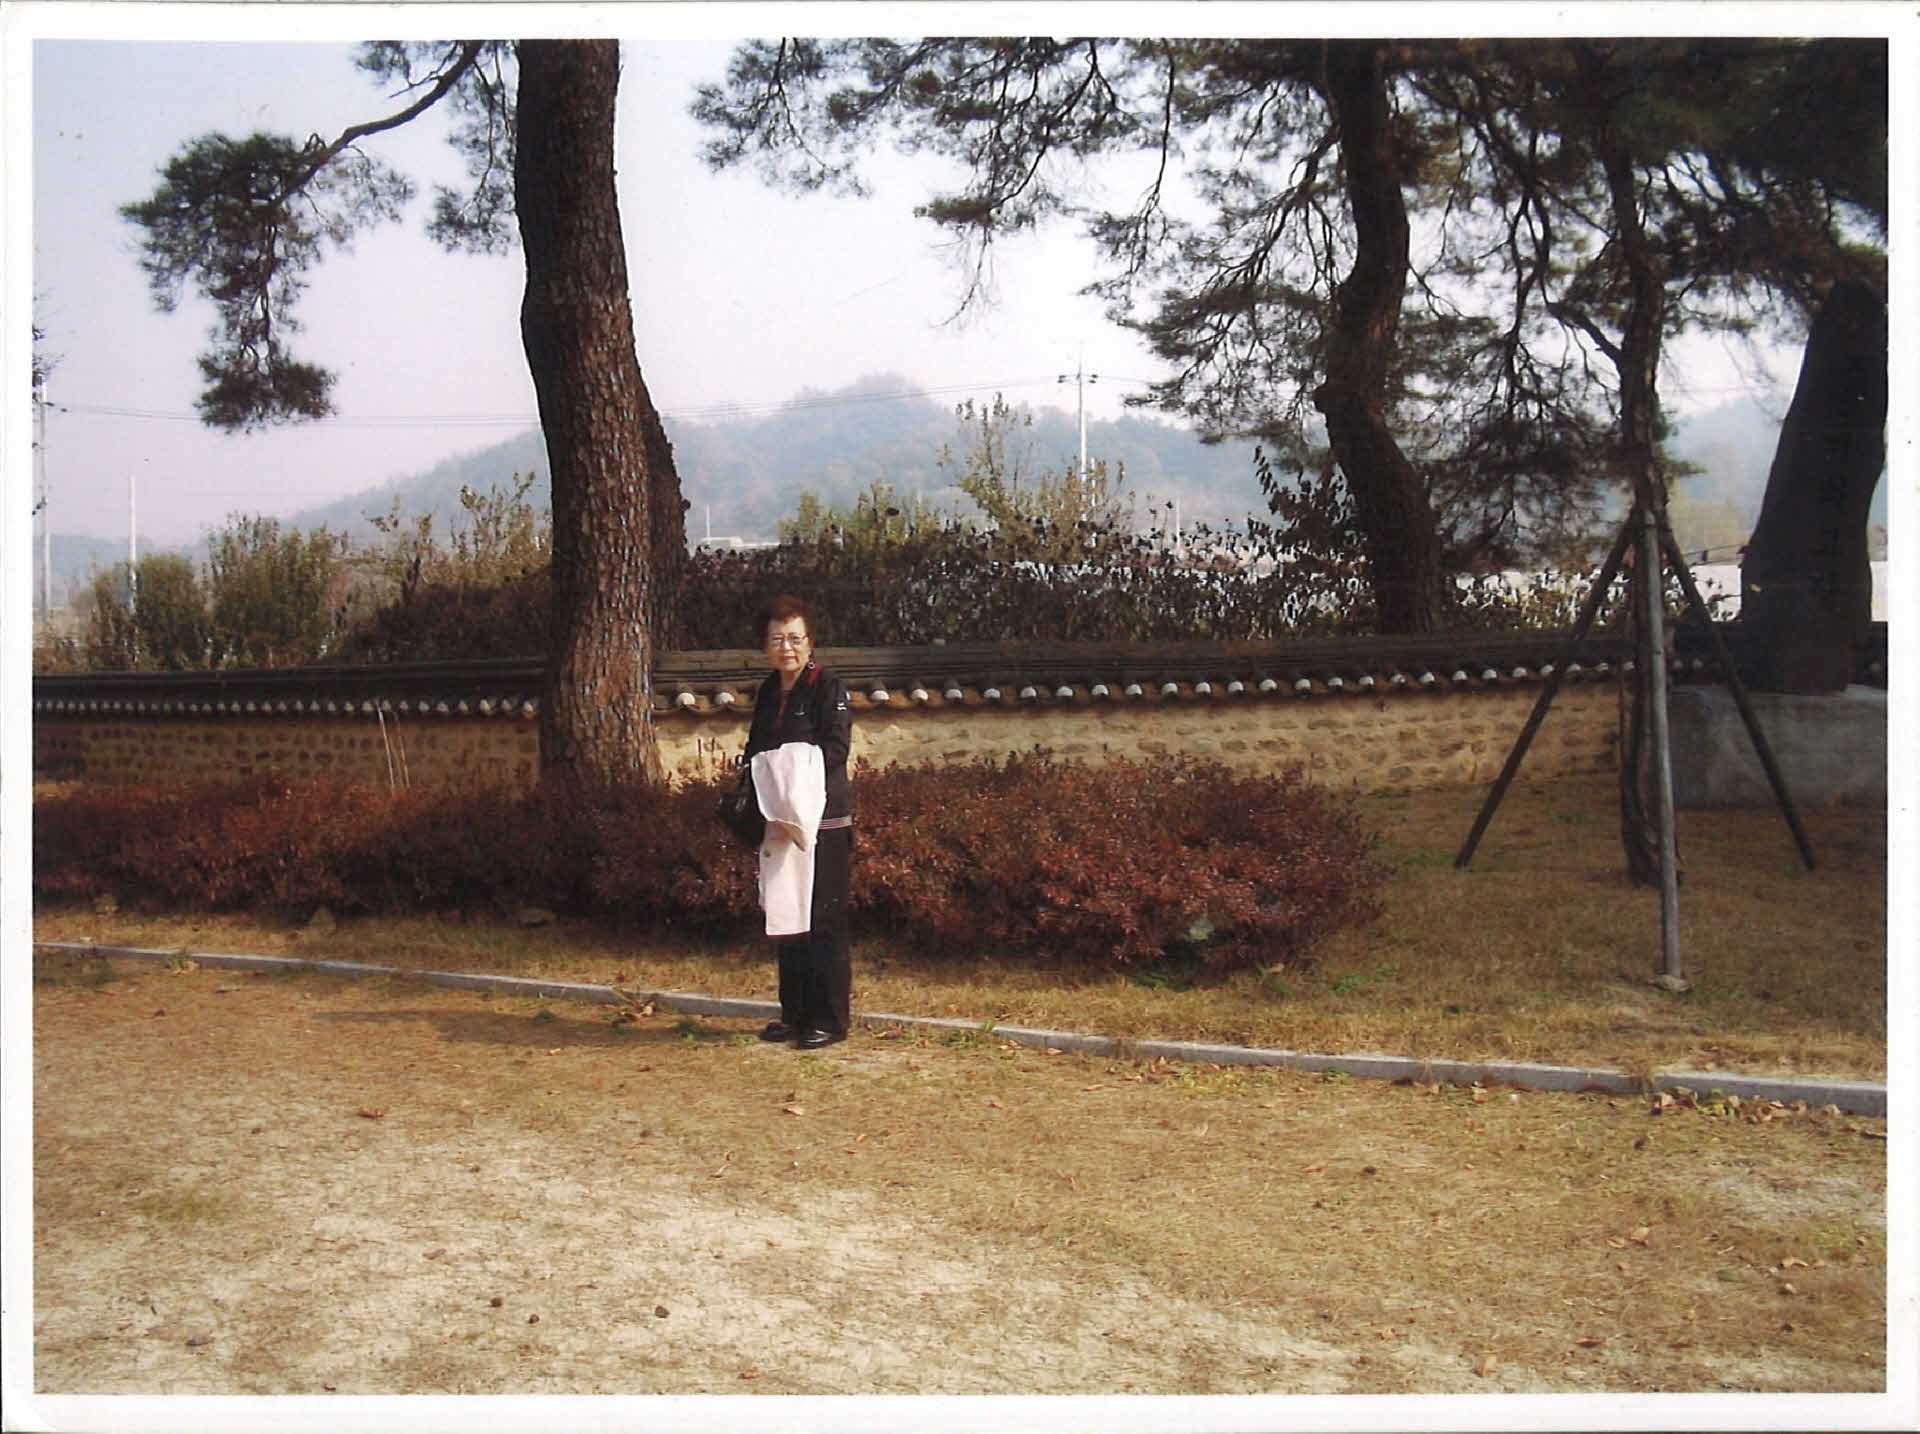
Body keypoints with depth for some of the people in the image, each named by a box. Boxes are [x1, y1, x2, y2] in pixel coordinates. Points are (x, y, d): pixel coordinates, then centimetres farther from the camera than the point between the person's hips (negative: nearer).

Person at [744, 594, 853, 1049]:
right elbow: (755, 753, 20)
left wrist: (790, 776, -21)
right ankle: (795, 1015, 20)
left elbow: (835, 749, -15)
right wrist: (766, 792, 1)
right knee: (784, 919, 10)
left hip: (823, 823, -7)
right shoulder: (768, 693, 17)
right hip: (780, 824, 7)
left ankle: (830, 1019, 2)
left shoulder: (829, 689, -5)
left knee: (821, 921, -5)